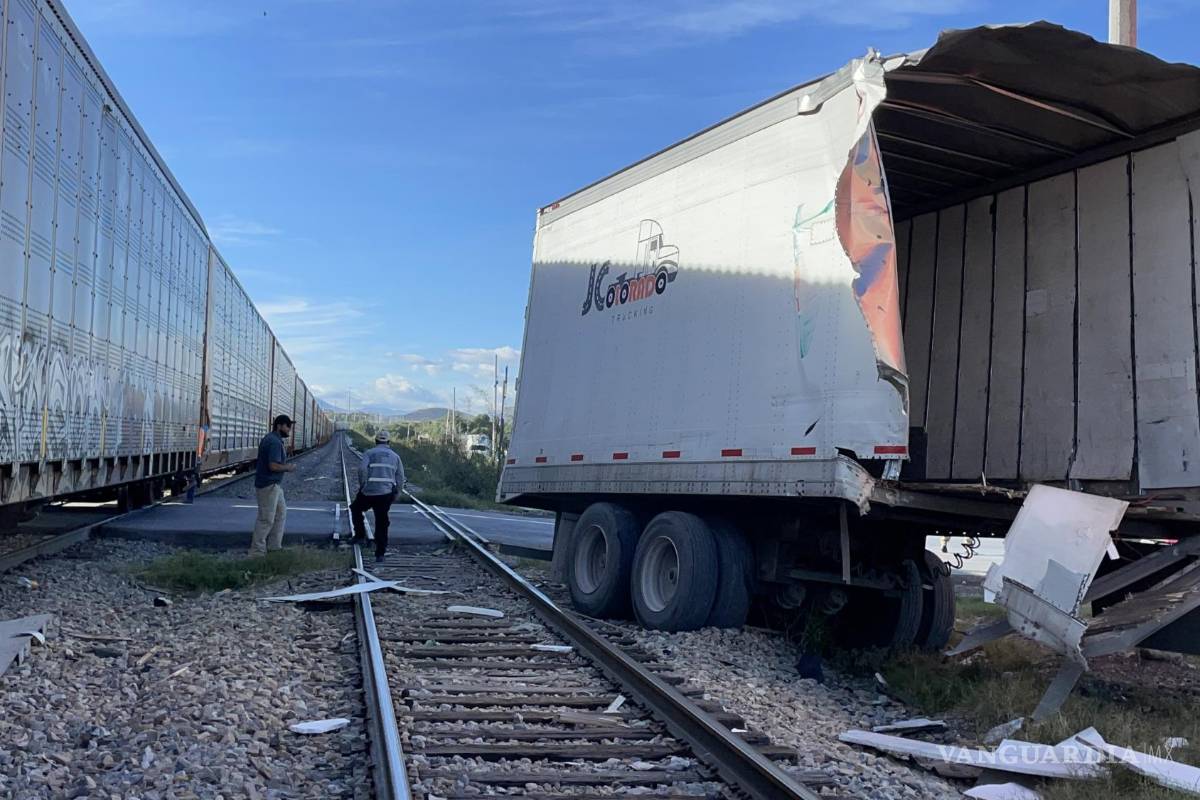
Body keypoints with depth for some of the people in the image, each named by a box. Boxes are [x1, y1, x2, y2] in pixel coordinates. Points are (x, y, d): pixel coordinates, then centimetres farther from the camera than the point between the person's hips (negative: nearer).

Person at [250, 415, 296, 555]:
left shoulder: (271, 439, 12)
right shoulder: (275, 442, -20)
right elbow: (273, 466, -27)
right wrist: (288, 467, -12)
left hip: (274, 485, 11)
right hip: (268, 485, -11)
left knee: (281, 513, 18)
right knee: (266, 519, -3)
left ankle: (274, 546, 25)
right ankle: (257, 550, 5)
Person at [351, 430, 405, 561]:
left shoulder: (369, 453, 5)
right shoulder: (395, 456, 15)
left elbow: (362, 468, -15)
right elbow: (400, 478, 10)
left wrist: (362, 485, -5)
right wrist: (395, 494, 17)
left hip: (368, 492, -3)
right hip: (386, 494, 3)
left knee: (356, 509, 27)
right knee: (381, 524, 10)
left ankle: (360, 535, 19)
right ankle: (380, 554, 8)